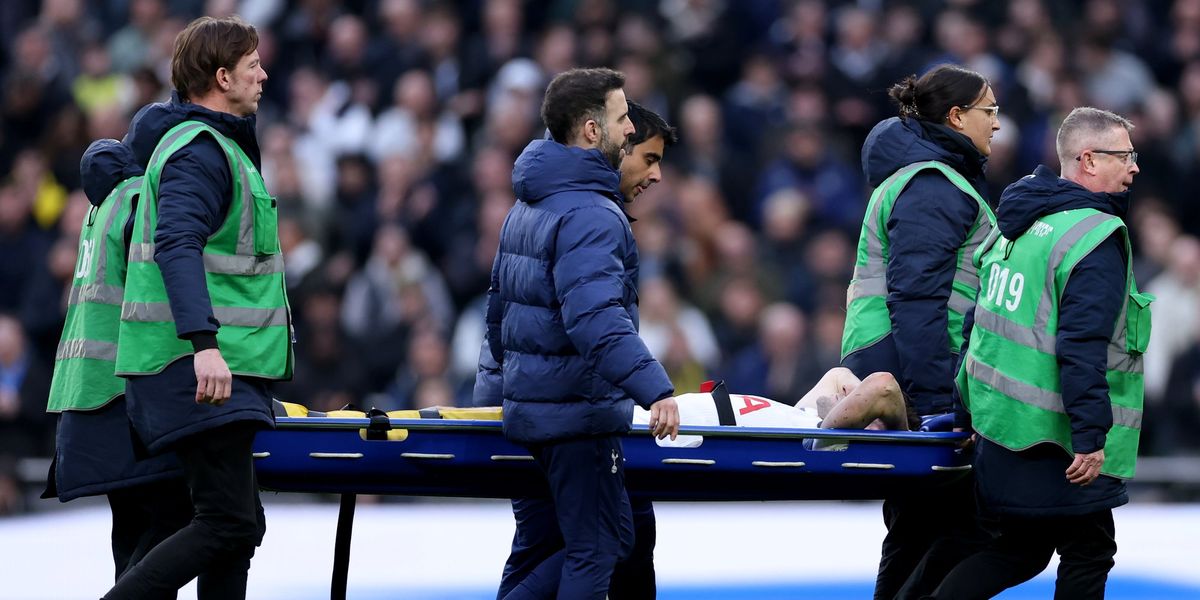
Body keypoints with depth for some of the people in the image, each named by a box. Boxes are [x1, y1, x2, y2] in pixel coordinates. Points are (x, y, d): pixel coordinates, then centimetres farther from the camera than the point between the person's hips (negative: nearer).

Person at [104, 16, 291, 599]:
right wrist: (204, 342, -37)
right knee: (228, 523, -15)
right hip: (199, 372, -11)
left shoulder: (214, 144, 20)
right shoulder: (201, 150, -12)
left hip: (215, 371, 11)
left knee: (241, 526, 9)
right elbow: (177, 245, -26)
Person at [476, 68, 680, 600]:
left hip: (525, 409, 10)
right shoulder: (590, 215, -18)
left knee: (538, 546, 14)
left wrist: (490, 392, 29)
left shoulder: (528, 206, 15)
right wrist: (654, 389, -38)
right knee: (598, 546, -5)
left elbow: (500, 303, 23)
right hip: (576, 412, -10)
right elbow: (596, 317, -31)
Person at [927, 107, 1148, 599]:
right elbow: (1082, 343, -23)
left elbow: (981, 317, 19)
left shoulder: (1017, 225, 13)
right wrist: (1091, 435, -24)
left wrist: (969, 410, 25)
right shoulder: (1096, 235, -16)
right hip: (1056, 443, -9)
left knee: (1020, 549, 16)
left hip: (1000, 425, 9)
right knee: (1089, 554, 4)